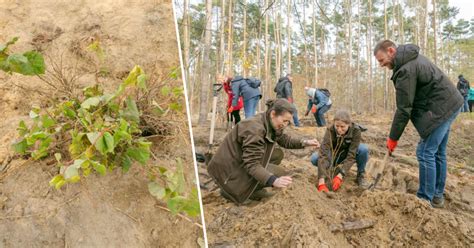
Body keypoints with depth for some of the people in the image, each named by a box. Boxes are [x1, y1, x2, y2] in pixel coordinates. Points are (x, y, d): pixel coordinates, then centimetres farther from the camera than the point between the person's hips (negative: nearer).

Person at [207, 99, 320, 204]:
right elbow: (252, 164, -31)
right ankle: (231, 190, -7)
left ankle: (251, 188, 7)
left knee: (278, 154, 7)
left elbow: (284, 139, 14)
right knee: (280, 173, -14)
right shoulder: (255, 129, -29)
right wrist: (273, 181, -43)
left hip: (244, 161, 10)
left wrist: (305, 142, -1)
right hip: (231, 170, -10)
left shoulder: (269, 123, -1)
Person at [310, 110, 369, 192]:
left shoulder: (356, 130, -28)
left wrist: (340, 176, -44)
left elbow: (351, 155, -32)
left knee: (364, 149, -32)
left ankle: (360, 174, -5)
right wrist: (321, 181, -46)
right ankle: (333, 169, 3)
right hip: (335, 157, 1)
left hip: (347, 156, 0)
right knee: (314, 158, -28)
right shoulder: (330, 130, -29)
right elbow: (323, 153, -37)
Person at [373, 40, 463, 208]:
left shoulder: (405, 70, -22)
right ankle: (437, 196, 25)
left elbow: (404, 109, -19)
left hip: (440, 109, -10)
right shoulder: (412, 58, 10)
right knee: (438, 153, 15)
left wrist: (393, 138, -11)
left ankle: (426, 199, 2)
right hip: (449, 105, 10)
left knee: (426, 153, -6)